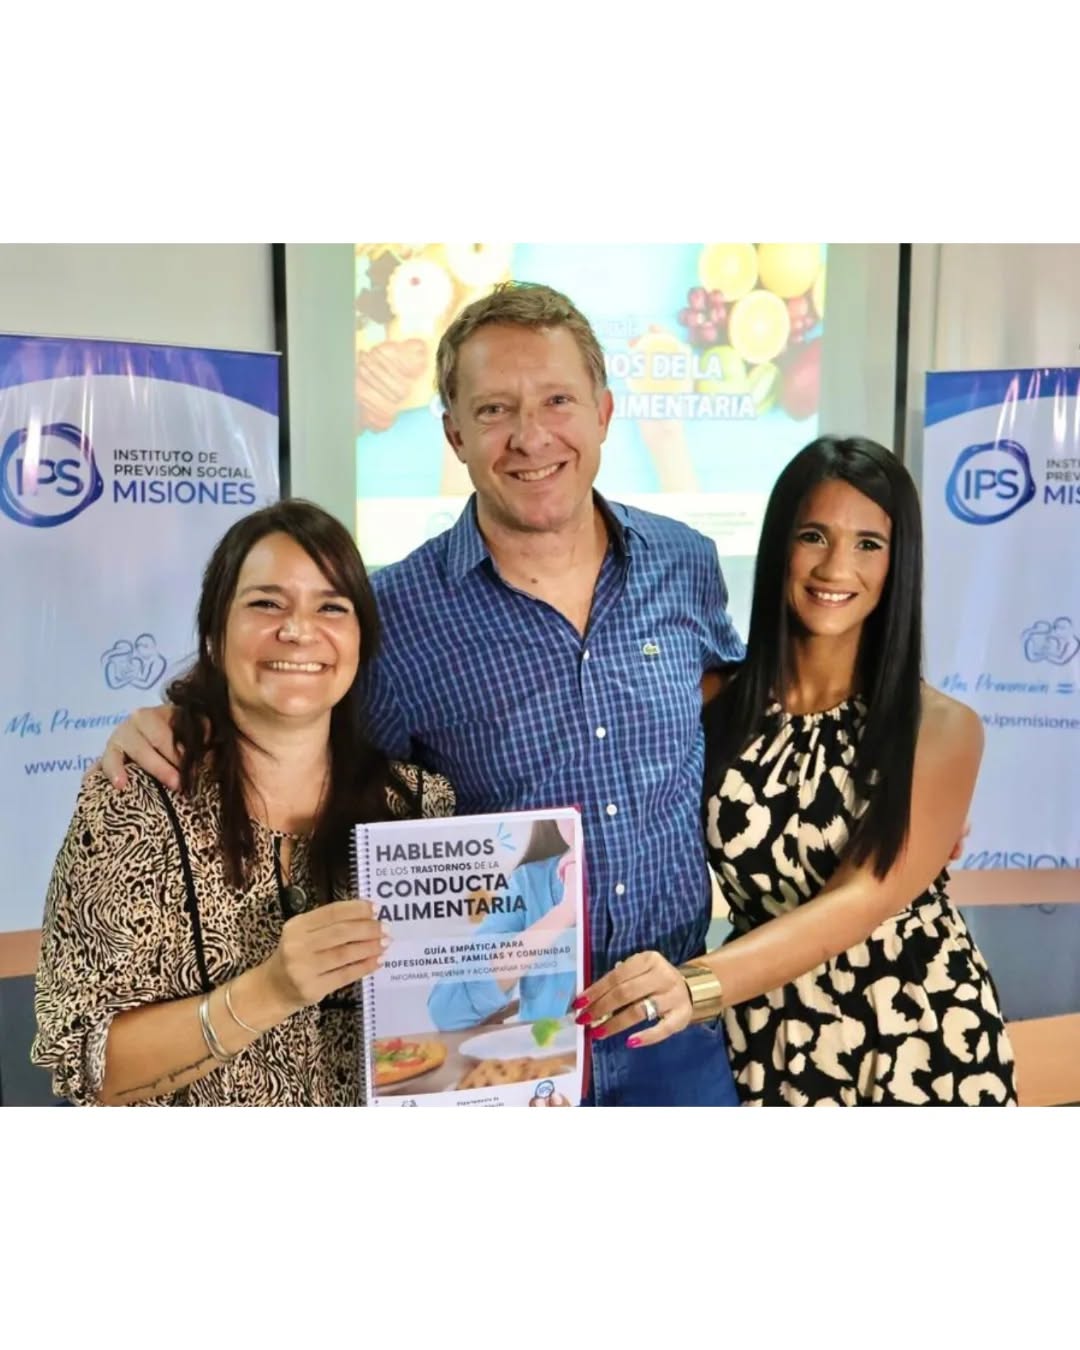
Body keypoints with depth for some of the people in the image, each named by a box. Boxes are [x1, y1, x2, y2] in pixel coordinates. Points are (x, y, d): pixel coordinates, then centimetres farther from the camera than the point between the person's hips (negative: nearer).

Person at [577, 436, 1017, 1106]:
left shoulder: (941, 727, -12)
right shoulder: (718, 704, -8)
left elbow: (863, 899, -25)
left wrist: (699, 984, -38)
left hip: (918, 1040, 0)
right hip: (770, 1039, 1)